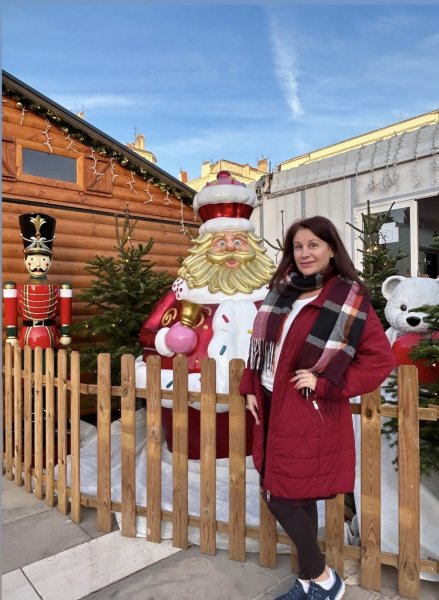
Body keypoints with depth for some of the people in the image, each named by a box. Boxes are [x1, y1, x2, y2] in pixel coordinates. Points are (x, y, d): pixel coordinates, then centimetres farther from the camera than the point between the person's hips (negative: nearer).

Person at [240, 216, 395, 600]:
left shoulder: (351, 300, -10)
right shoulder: (283, 290, 7)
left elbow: (381, 359, -12)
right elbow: (262, 342, 13)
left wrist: (324, 384, -16)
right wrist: (251, 389, 6)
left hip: (309, 414, -6)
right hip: (273, 407, 6)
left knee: (284, 499, 1)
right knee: (296, 497, 16)